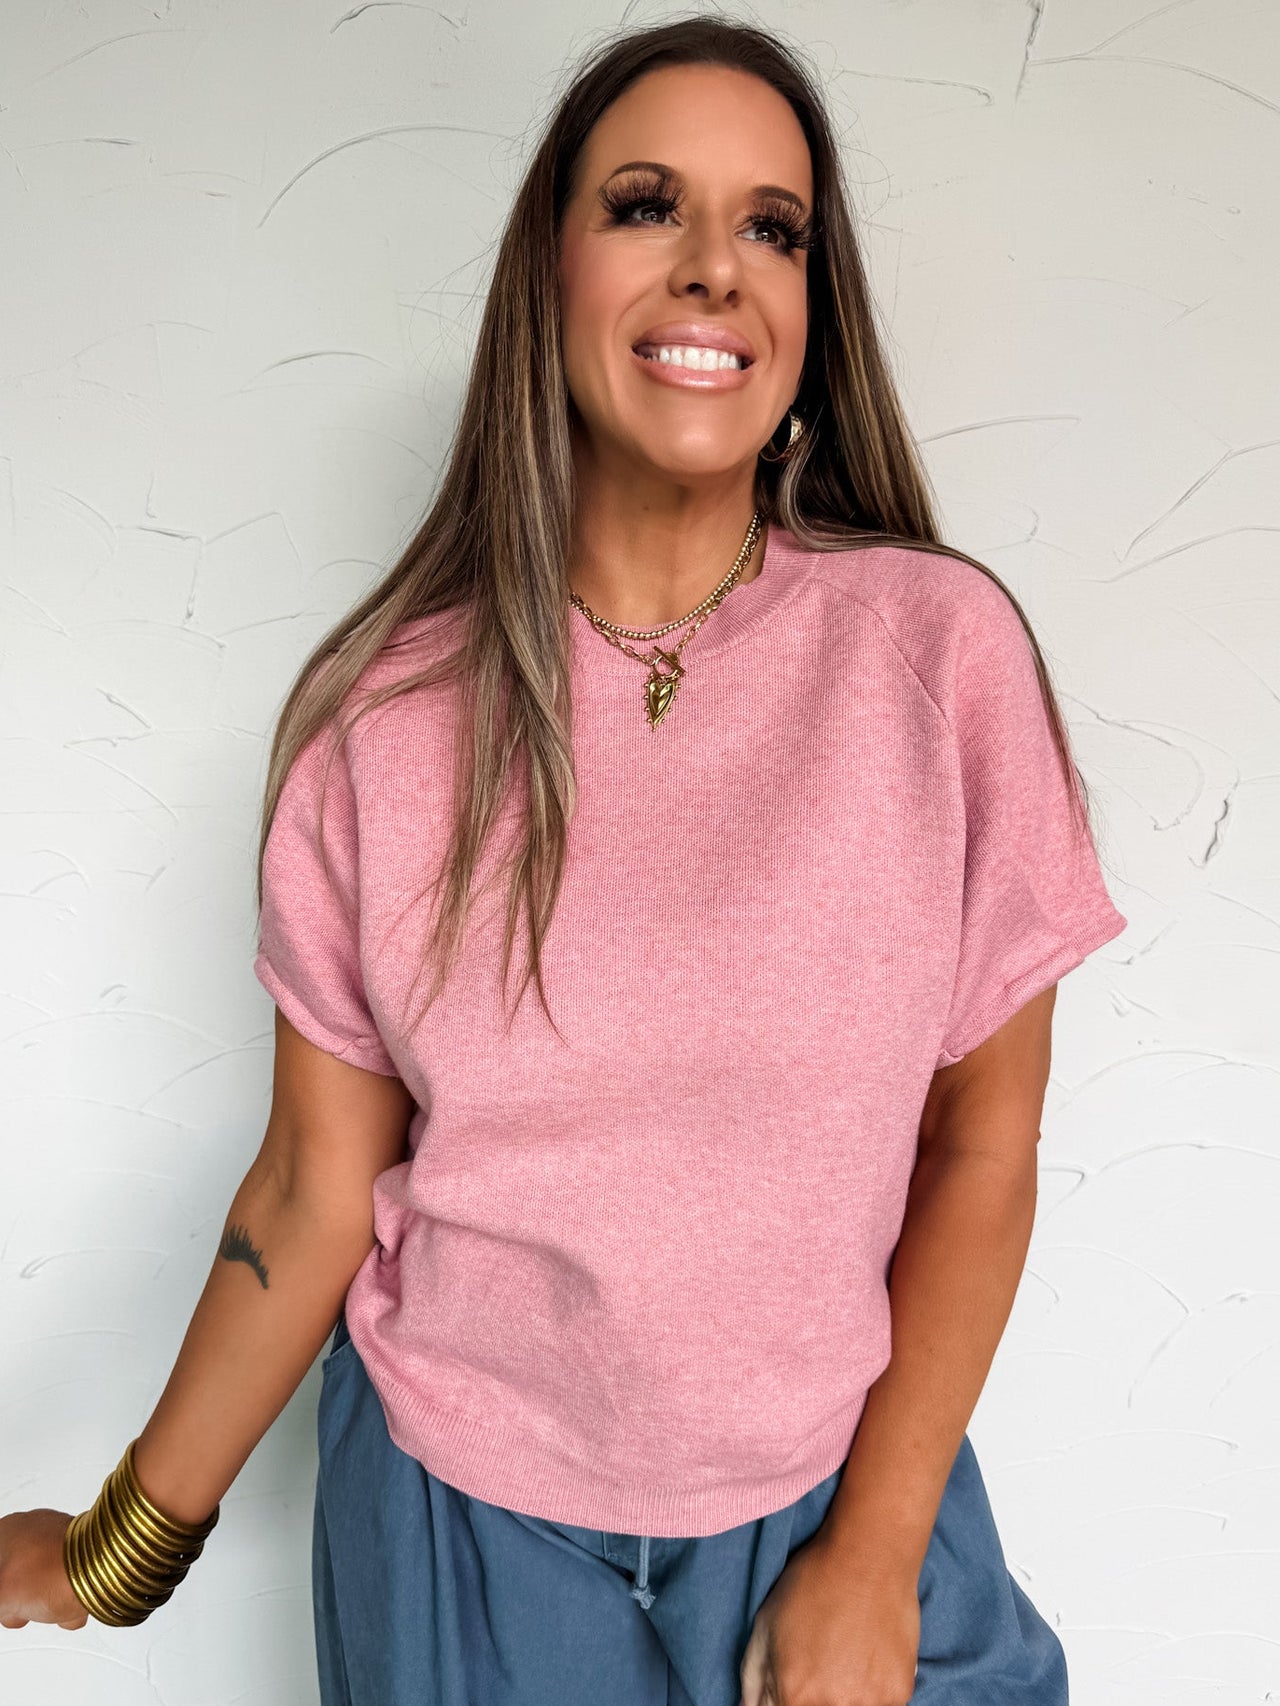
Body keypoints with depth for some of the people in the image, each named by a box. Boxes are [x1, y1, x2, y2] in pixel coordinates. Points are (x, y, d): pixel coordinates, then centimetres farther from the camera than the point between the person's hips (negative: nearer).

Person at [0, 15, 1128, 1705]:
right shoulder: (386, 714, -11)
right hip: (458, 1509, 1)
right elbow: (318, 1187, -4)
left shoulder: (942, 647, -13)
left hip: (835, 1496, 0)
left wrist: (873, 1560, -6)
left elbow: (981, 1144, -7)